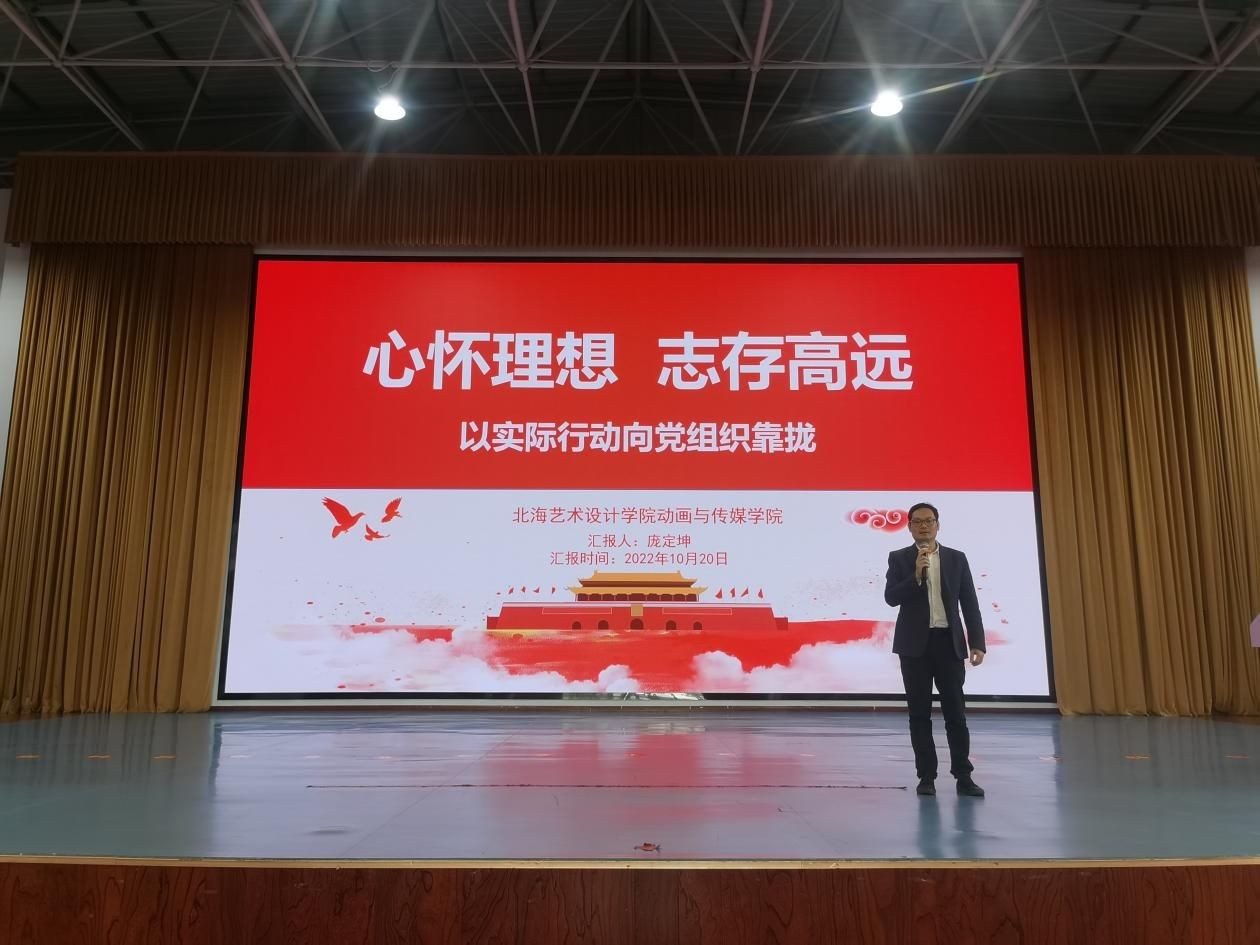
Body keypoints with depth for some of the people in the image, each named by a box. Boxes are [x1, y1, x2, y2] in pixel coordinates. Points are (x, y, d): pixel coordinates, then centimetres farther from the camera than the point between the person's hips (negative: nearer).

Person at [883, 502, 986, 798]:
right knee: (920, 713, 3)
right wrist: (916, 575, -19)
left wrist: (977, 643, -1)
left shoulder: (957, 558, 7)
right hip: (915, 643, -1)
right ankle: (927, 776, 10)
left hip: (949, 642, 1)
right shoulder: (899, 559, 4)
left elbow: (970, 604, 6)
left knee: (955, 712, 1)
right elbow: (891, 598, -8)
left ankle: (963, 776, 8)